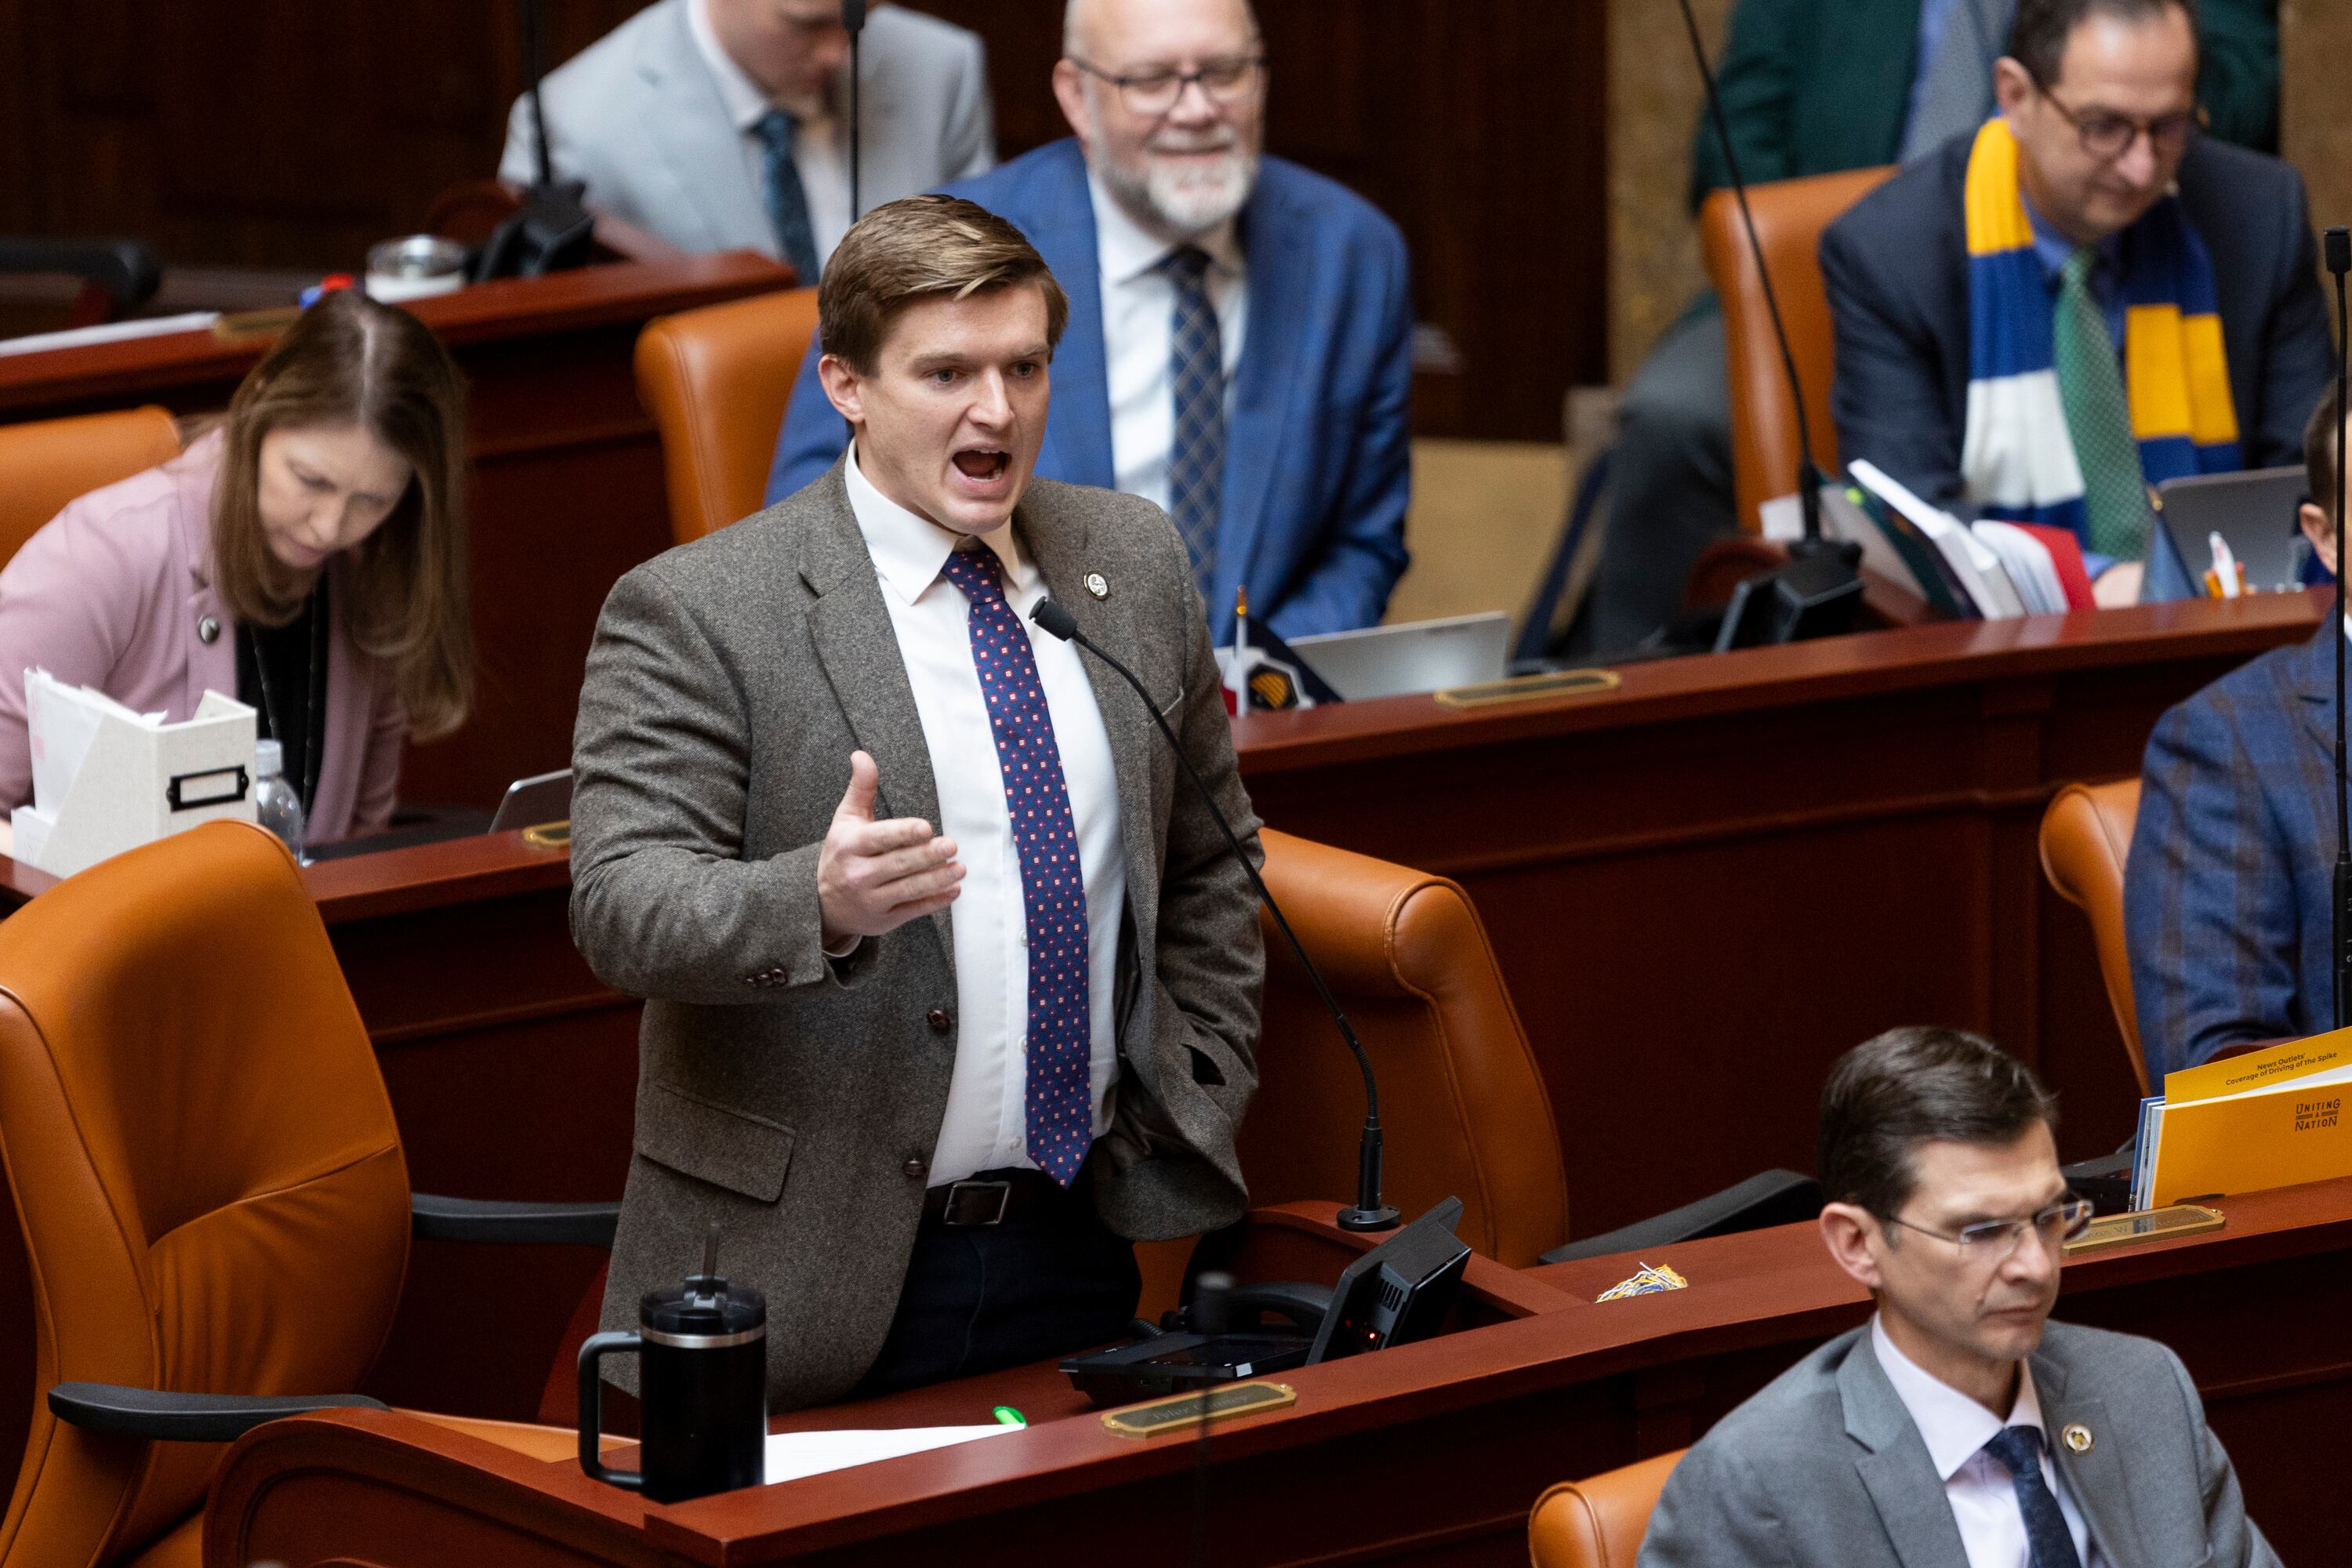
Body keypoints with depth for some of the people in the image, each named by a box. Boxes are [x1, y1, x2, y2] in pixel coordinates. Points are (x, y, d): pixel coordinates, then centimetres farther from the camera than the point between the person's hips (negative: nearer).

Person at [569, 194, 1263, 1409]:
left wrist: (1196, 1106, 10)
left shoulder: (1133, 561, 9)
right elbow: (621, 908, -17)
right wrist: (819, 902, -35)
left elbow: (1208, 860, 19)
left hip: (1082, 1249, 5)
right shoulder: (691, 614, -9)